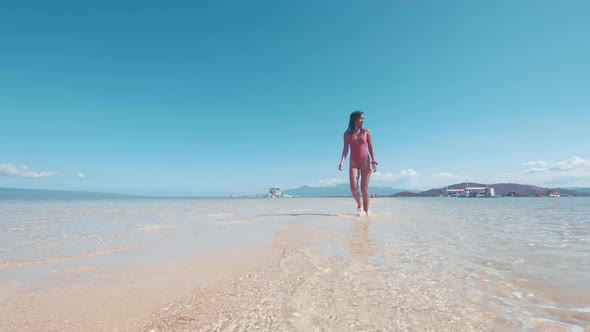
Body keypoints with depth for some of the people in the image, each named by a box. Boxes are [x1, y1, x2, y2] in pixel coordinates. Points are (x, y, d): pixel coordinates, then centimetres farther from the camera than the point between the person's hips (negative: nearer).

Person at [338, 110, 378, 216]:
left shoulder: (366, 132, 6)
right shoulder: (347, 134, 7)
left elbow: (371, 147, 3)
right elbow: (345, 149, 2)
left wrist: (373, 161, -9)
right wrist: (342, 161, -13)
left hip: (365, 161, -1)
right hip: (353, 162, 1)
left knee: (364, 188, -3)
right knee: (353, 187, -11)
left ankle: (366, 212, 5)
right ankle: (359, 205, 17)